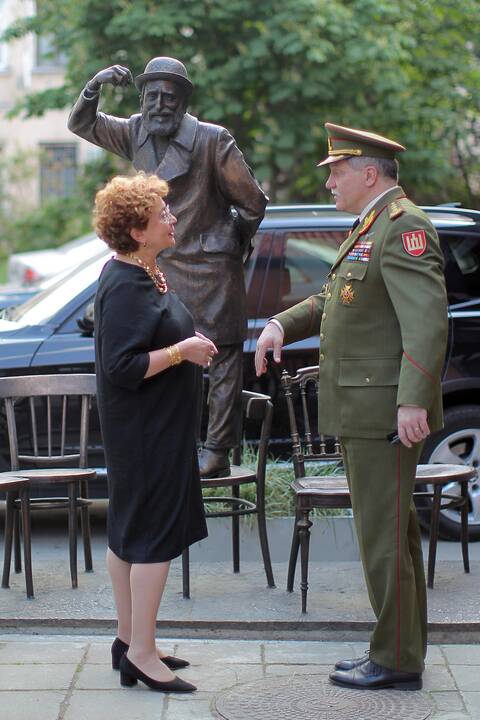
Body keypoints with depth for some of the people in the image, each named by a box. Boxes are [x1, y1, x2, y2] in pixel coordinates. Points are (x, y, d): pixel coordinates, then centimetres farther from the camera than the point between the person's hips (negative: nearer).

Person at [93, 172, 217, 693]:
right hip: (147, 432, -10)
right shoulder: (126, 288, -22)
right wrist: (182, 351, -20)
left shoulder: (134, 275, 9)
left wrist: (187, 341, 9)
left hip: (146, 429, 10)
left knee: (127, 535, 15)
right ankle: (141, 652, 2)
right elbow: (123, 366, -27)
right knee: (155, 535, -5)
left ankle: (129, 640, 25)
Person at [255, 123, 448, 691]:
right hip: (360, 410, 11)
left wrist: (414, 402, -29)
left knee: (383, 536, -4)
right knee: (391, 531, 16)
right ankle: (400, 650, 27)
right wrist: (282, 325, 8)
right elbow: (333, 298, 25)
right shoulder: (369, 228, 18)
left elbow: (427, 319, -24)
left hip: (385, 412, -11)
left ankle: (396, 662, 6)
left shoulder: (404, 227, -15)